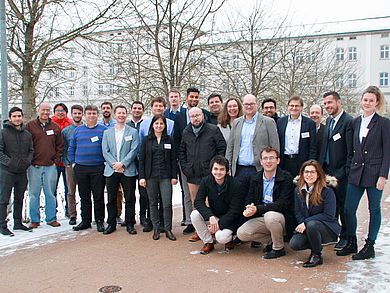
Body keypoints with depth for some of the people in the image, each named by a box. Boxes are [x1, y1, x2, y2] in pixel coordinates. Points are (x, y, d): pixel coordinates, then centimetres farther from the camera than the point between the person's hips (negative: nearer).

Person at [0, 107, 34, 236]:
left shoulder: (27, 134, 10)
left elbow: (31, 150, 15)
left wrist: (28, 160, -3)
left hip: (22, 172, 5)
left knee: (19, 199, 14)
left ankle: (18, 223, 24)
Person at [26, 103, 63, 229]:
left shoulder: (55, 127, 9)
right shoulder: (30, 125, 2)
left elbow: (60, 146, 13)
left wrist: (56, 160, 5)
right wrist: (28, 161, -3)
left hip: (50, 166, 1)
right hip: (34, 166, -1)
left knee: (50, 194, 5)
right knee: (34, 194, 4)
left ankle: (51, 218, 15)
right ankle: (34, 220, 14)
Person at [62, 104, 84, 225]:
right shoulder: (66, 131, 9)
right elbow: (63, 149, 10)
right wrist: (66, 162, -2)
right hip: (70, 165, 1)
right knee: (71, 191, 4)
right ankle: (72, 215, 12)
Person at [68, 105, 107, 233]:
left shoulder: (104, 130, 2)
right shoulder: (78, 130, 12)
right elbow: (71, 148, 16)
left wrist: (106, 162, -6)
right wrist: (73, 162, 8)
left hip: (98, 168, -3)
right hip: (81, 168, 3)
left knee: (98, 196, 1)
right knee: (84, 197, 10)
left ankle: (99, 221, 12)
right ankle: (85, 221, 19)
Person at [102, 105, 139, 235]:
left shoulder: (133, 132, 5)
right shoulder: (107, 132, 12)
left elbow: (134, 150, -5)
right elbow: (105, 152, 4)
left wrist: (122, 164, -14)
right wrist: (114, 164, -11)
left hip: (128, 170, -2)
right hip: (111, 171, 2)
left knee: (130, 199, 3)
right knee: (111, 199, 7)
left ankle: (130, 224, 14)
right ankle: (111, 224, 18)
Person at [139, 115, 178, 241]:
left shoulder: (169, 140, 6)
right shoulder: (146, 140, 4)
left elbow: (173, 159, 6)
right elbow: (142, 159, 3)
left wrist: (174, 176, 0)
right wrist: (142, 176, -3)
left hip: (165, 176, 0)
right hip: (150, 176, 1)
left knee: (167, 204, -5)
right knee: (153, 203, 7)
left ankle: (168, 229, 8)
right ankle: (156, 229, 17)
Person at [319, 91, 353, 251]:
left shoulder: (348, 121, -12)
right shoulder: (329, 120, 13)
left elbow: (351, 150, -14)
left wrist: (347, 172, -16)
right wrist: (321, 166, 11)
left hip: (341, 172, -7)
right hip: (327, 169, 7)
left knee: (343, 205, 3)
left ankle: (345, 237, 15)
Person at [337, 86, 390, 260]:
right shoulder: (356, 122, 9)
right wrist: (351, 167, 9)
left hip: (374, 173, -5)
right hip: (356, 172, 5)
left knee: (374, 209, 6)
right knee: (348, 209, 4)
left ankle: (369, 247, 17)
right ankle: (351, 243, 20)